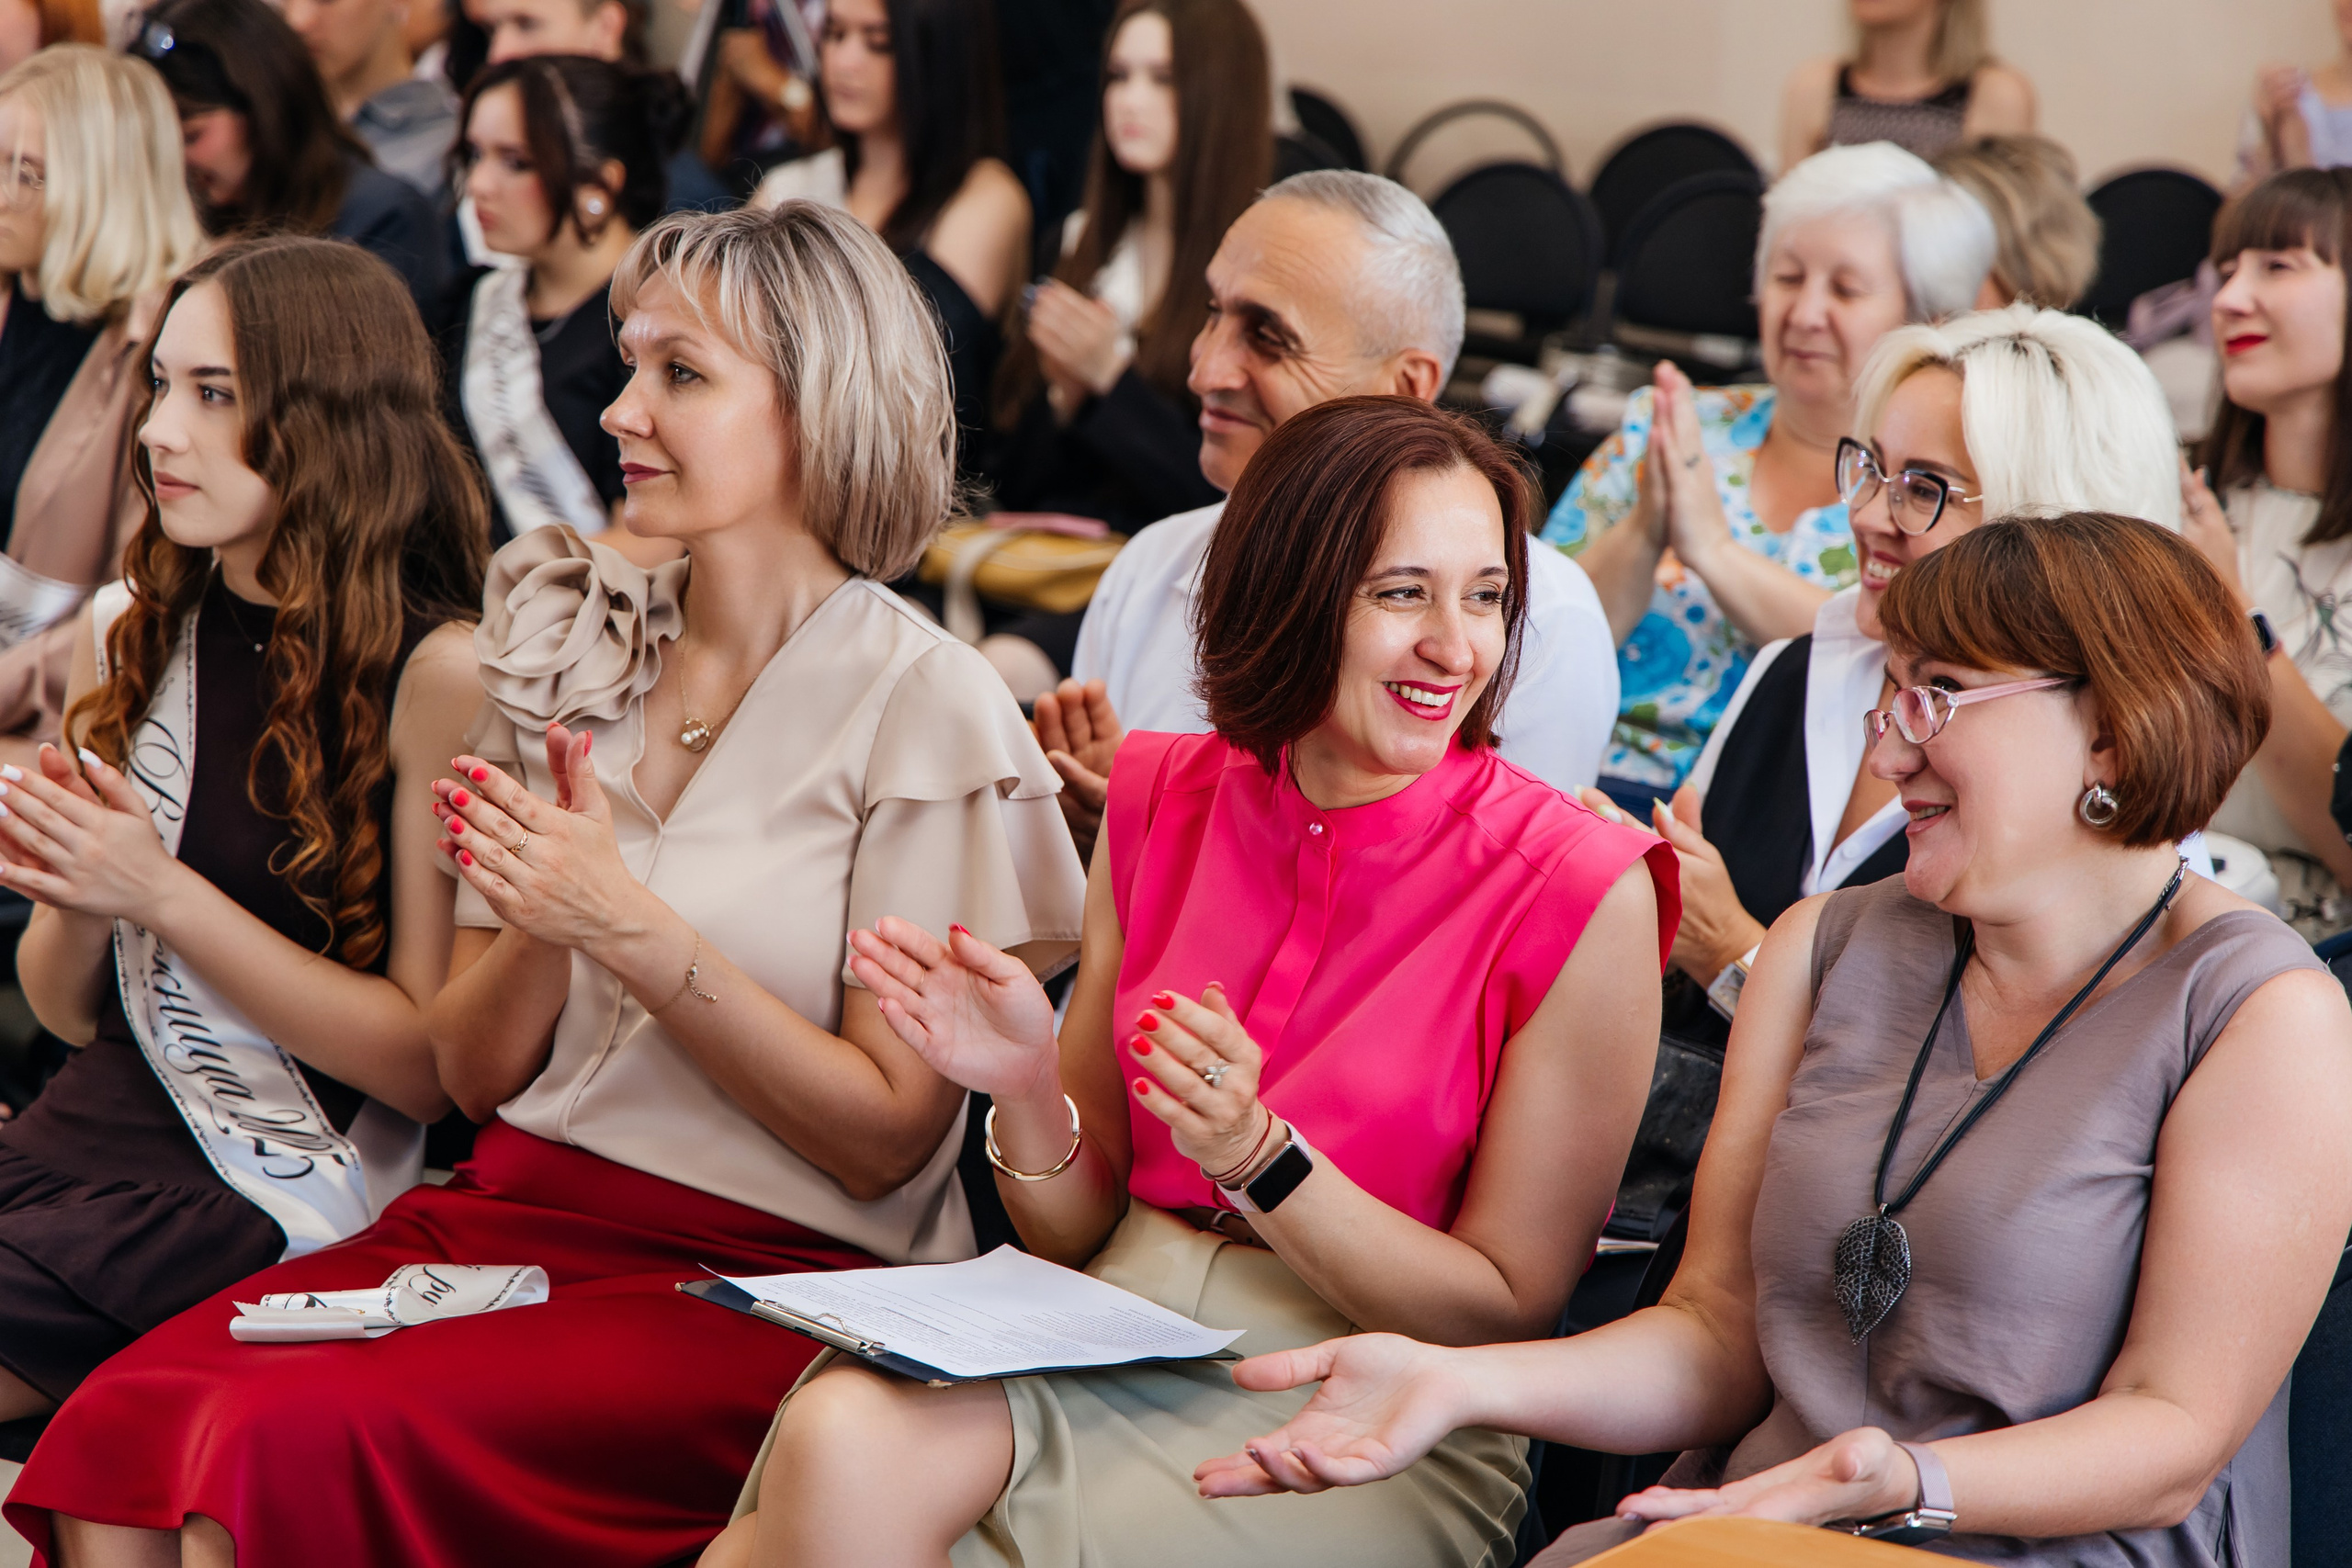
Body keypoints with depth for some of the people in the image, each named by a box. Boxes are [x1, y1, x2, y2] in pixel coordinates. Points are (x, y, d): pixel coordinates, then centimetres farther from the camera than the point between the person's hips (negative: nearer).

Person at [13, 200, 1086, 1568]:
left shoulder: (923, 708, -4)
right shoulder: (578, 656, 12)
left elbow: (891, 1135, -9)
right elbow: (473, 1074, 12)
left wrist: (634, 930, -16)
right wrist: (543, 917, -9)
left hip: (765, 1281, -5)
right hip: (510, 1213, 5)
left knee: (293, 1434, -28)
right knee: (123, 1419, -22)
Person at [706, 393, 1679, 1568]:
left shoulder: (1580, 891, -8)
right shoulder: (1165, 800, 6)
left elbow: (1511, 1311, -7)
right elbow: (1079, 1236, 12)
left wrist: (1255, 1158, -19)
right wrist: (1027, 1086, -9)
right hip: (1121, 1345, 4)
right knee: (839, 1435, -29)